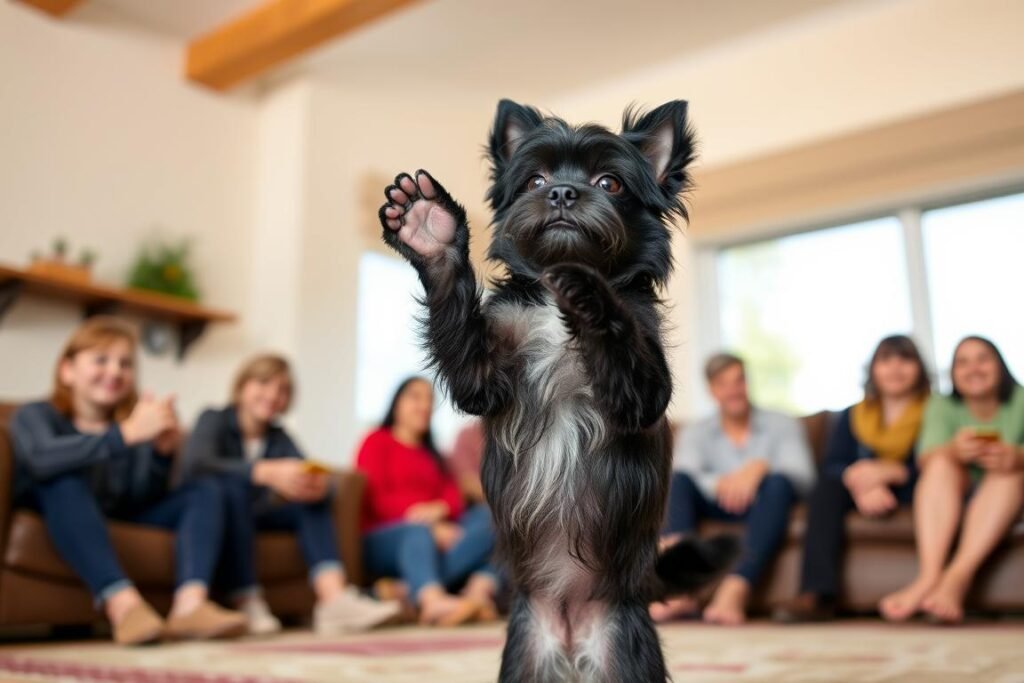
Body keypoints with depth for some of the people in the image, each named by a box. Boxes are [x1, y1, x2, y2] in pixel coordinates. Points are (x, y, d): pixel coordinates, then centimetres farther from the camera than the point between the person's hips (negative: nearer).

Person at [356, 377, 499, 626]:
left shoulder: (430, 453, 27)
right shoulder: (377, 442, 10)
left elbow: (453, 496, 10)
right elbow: (376, 499, -6)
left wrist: (438, 510, -16)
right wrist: (430, 526, -18)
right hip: (386, 538, -5)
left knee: (489, 517, -21)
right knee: (418, 532, -38)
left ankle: (417, 589, -39)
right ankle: (434, 599, -68)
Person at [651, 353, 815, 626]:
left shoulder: (782, 425, 14)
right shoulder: (696, 432, 16)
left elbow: (803, 475, -3)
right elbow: (680, 479, -5)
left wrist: (761, 466, -23)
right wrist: (720, 483, -26)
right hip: (716, 506, 1)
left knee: (778, 481, -33)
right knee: (679, 479, -26)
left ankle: (735, 589, -50)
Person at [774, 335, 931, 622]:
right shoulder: (852, 416, 19)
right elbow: (832, 465, 2)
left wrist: (887, 472, -22)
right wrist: (861, 483, -22)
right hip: (864, 500, 2)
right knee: (827, 488, -27)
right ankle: (817, 595, -41)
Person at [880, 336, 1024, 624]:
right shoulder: (942, 406, 1)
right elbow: (927, 459, -17)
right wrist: (955, 450, -39)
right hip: (953, 502, 1)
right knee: (941, 464, -27)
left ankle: (957, 577, -45)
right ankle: (929, 576, -44)